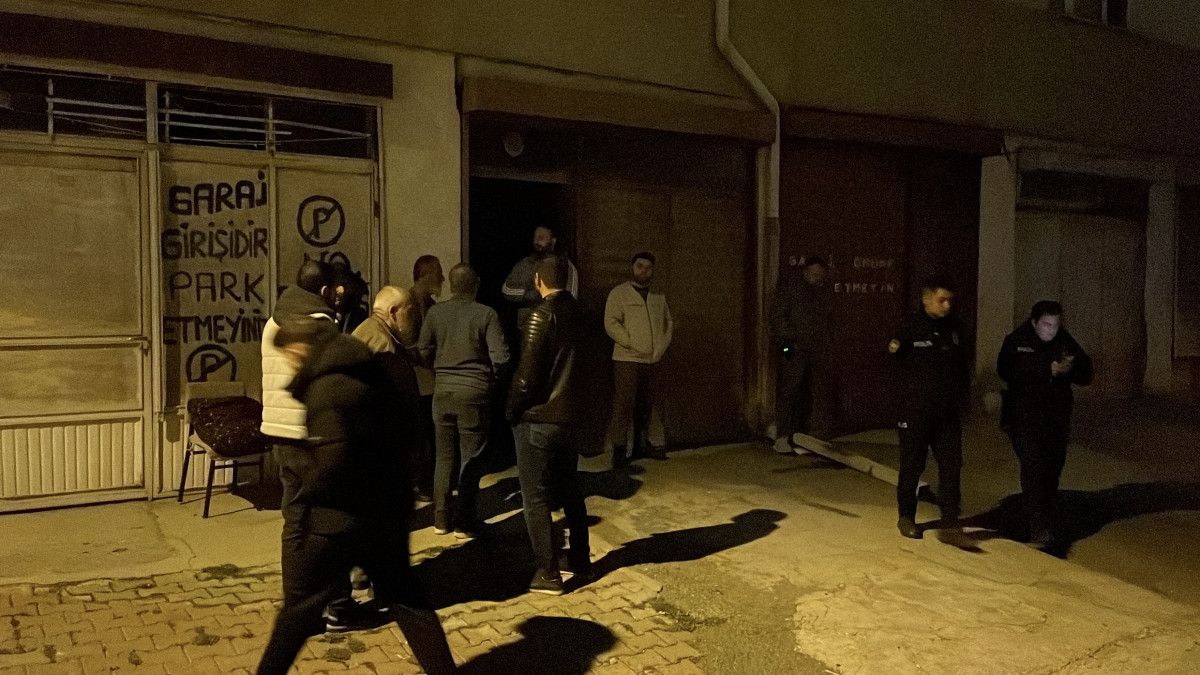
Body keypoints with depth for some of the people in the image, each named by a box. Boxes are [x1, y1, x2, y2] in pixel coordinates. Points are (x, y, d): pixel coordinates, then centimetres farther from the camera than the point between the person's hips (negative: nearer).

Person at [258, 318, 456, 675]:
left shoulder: (326, 388, -20)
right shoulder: (372, 375, 6)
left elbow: (333, 460, -27)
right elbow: (399, 434, 12)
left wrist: (302, 492, -11)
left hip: (330, 516, -8)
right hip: (384, 508, 8)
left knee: (300, 607, 10)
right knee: (404, 598, 17)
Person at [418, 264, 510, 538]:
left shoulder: (435, 312, -2)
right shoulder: (486, 314, -10)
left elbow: (423, 353, 0)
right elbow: (500, 357, -14)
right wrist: (491, 376, 6)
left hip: (443, 391, 3)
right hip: (474, 392, -3)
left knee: (444, 456, 15)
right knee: (472, 458, 7)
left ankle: (441, 518, 21)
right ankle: (464, 522, 11)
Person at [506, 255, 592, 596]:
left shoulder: (542, 314, -15)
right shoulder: (576, 310, 5)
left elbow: (527, 372, -18)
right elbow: (576, 361, 9)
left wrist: (512, 409, -6)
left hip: (537, 418, -7)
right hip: (569, 414, 7)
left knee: (536, 497, 2)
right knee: (569, 491, 19)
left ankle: (548, 573, 5)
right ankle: (580, 561, 28)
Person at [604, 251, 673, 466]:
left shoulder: (659, 297, 16)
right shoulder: (619, 293, -1)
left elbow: (668, 323, 20)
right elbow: (611, 323, -9)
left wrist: (661, 348, 5)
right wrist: (633, 345, -13)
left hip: (652, 361, 5)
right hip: (626, 360, -5)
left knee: (648, 406, 11)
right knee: (624, 405, -5)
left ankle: (656, 446, 16)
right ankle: (619, 451, 2)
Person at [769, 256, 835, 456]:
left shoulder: (824, 292, 18)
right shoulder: (789, 284, 2)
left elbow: (829, 321, 22)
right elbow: (777, 315, -4)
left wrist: (828, 346, 12)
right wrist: (789, 339, -12)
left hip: (818, 349, 5)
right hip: (794, 349, -5)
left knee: (822, 392, -1)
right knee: (789, 391, -6)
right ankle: (783, 437, 1)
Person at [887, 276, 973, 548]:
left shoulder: (954, 326, 7)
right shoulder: (911, 325, -7)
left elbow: (962, 363, 17)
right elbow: (901, 362, -1)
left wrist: (961, 392, 9)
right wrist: (895, 350, -20)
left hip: (948, 411, 4)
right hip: (916, 409, -4)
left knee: (951, 465, 0)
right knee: (912, 465, 7)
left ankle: (950, 526, 4)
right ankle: (906, 517, 24)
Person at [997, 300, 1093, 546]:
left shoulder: (1065, 342, 6)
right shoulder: (1016, 341, -5)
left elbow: (1086, 376, 6)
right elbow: (1006, 371, -20)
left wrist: (1071, 367, -17)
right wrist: (1049, 371, -24)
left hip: (1057, 418, 4)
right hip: (1024, 417, -4)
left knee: (1052, 469, 10)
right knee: (1033, 467, -15)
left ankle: (1047, 523, 26)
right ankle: (1039, 528, -15)